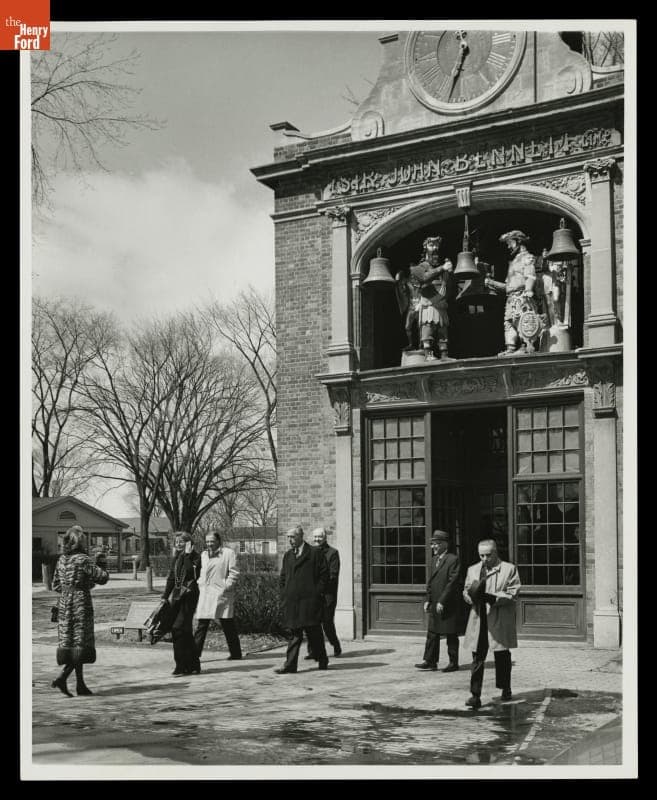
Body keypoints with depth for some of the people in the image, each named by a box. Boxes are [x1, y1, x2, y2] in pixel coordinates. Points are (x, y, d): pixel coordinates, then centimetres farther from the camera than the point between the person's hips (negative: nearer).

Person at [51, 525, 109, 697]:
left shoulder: (61, 559, 8)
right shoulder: (83, 560, -13)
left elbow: (56, 585, 14)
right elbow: (103, 578, -10)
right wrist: (102, 564, 7)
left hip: (64, 604, 7)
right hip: (81, 603, -7)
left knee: (69, 642, 9)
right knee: (80, 642, -1)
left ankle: (80, 684, 9)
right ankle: (62, 677, -10)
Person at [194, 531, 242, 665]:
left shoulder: (228, 553, -2)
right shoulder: (204, 555, 17)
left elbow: (234, 573, -7)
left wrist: (226, 586, -13)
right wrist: (200, 585, 11)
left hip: (221, 595, -5)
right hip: (205, 595, 5)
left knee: (228, 625, 3)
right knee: (201, 625, 1)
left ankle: (235, 653, 13)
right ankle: (195, 653, 0)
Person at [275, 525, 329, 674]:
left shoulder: (315, 553, -1)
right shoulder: (288, 555, 16)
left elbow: (324, 574, -2)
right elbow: (283, 576, 22)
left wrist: (318, 592, -7)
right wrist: (284, 593, 9)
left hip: (310, 600, -5)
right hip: (291, 600, 5)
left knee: (314, 632, 2)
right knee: (294, 633, 4)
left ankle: (322, 660, 19)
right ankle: (290, 664, 1)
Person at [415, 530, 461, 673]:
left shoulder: (453, 560, -10)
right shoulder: (434, 560, 14)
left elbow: (452, 582, -16)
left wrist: (442, 601, -18)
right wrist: (428, 600, 8)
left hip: (448, 605, -7)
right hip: (434, 605, 7)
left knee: (451, 635, 2)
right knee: (432, 634, 6)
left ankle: (453, 663, 10)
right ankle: (430, 661, 8)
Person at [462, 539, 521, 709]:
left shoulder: (509, 569, 0)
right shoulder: (472, 570, 14)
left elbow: (512, 594, -7)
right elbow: (466, 591, 15)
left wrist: (492, 598, -20)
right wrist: (470, 596, -9)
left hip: (500, 621, -2)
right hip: (479, 620, 3)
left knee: (502, 656, 9)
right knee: (477, 658, -3)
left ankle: (506, 689, 28)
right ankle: (475, 695, -5)